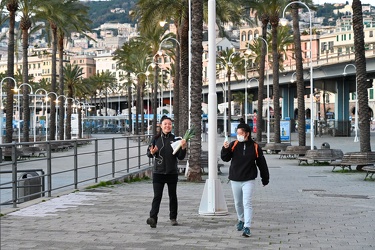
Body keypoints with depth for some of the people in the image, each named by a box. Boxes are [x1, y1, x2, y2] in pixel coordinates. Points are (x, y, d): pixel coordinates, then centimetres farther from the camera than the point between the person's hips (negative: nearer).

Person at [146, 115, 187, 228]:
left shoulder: (175, 139, -1)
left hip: (172, 172, 1)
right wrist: (152, 152, -17)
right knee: (157, 196, -10)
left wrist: (183, 148, -19)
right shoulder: (156, 139, 1)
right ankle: (153, 218, -19)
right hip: (158, 172, -1)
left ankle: (173, 218, 25)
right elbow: (148, 153, 5)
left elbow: (180, 157, -2)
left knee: (173, 196, 11)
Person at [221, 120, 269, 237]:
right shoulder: (233, 145, -1)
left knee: (247, 203, -13)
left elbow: (262, 164, 2)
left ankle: (247, 227, -14)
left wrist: (265, 178, 6)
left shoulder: (255, 147, -5)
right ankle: (241, 220, 40)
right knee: (238, 203, 17)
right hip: (235, 179, 3)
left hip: (248, 180, -3)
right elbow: (225, 158, -3)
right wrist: (225, 149, -23)